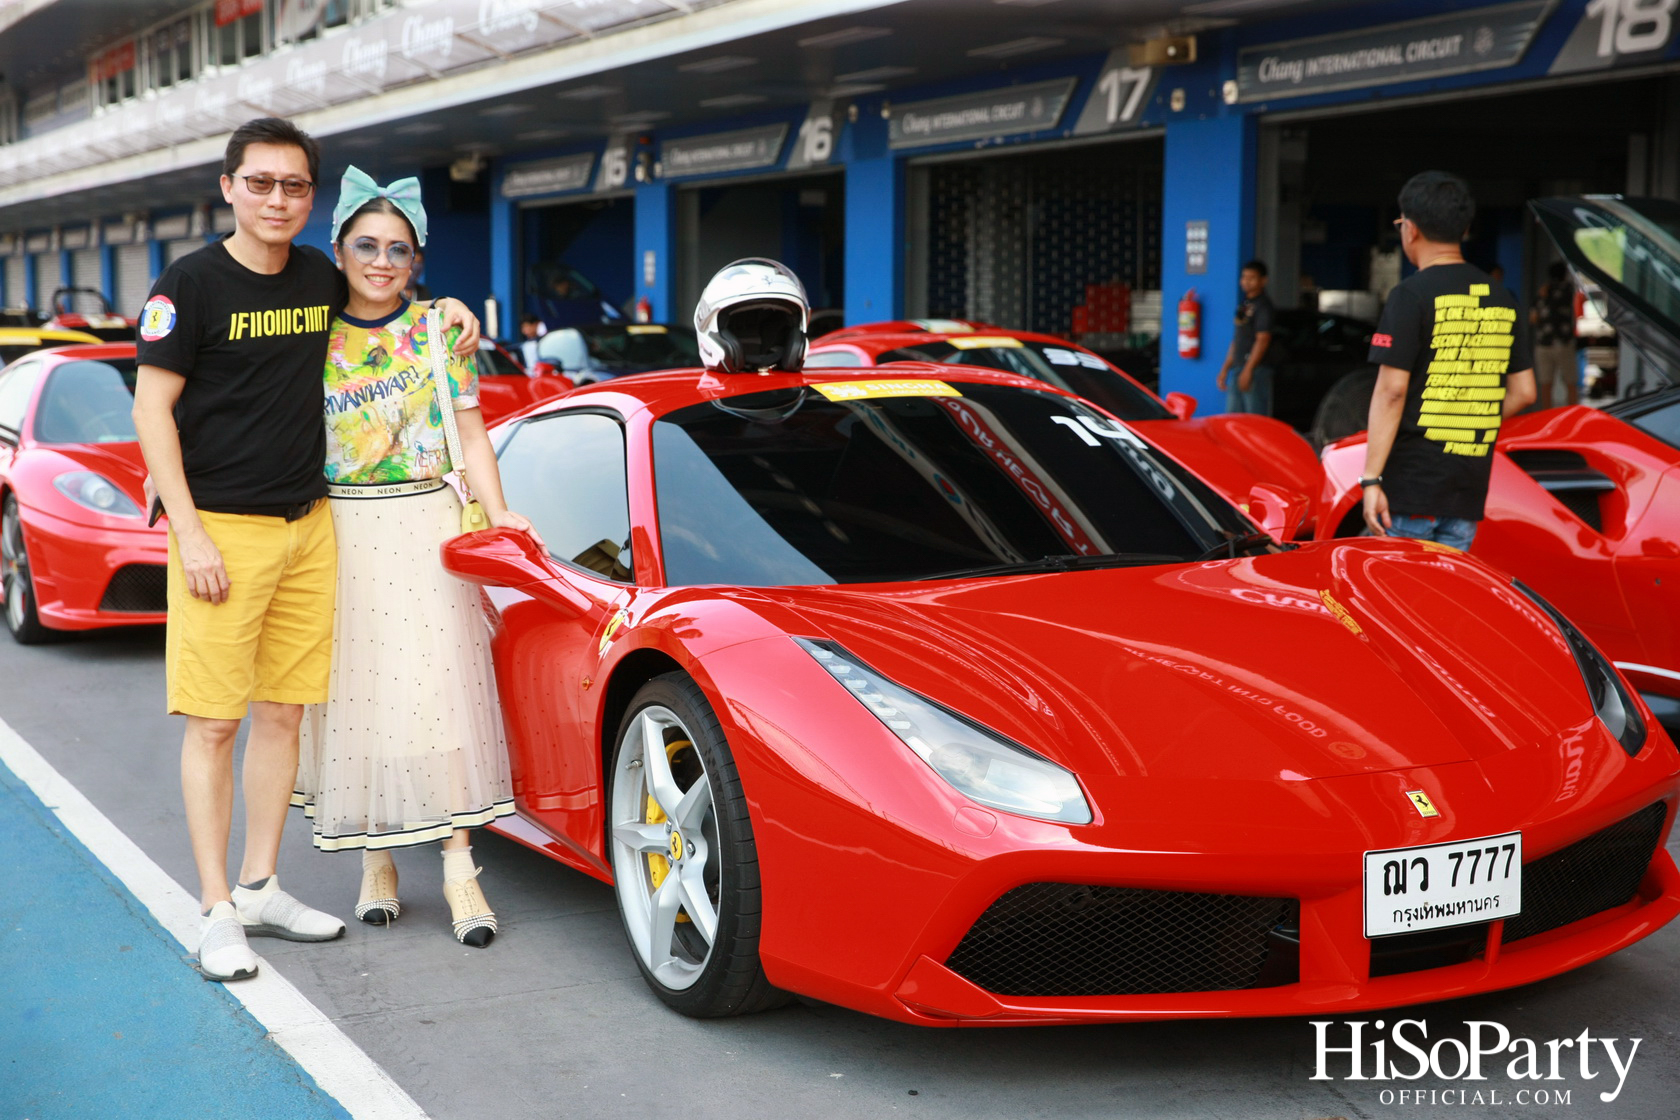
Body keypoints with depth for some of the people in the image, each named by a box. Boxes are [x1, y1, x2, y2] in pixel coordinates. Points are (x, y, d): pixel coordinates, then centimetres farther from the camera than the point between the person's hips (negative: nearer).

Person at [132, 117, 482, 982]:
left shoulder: (323, 280, 10)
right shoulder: (192, 284, -5)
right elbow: (151, 409, -7)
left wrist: (445, 307, 12)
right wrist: (189, 532, -14)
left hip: (308, 526, 6)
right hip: (222, 527, -5)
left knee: (283, 711, 10)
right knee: (213, 722, -3)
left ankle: (262, 888, 21)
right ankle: (217, 912, 4)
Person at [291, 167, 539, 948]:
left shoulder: (441, 329, 5)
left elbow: (469, 431, 4)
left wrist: (497, 514, -8)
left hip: (426, 526, -1)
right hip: (339, 530, 1)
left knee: (440, 685, -6)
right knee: (358, 690, 3)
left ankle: (459, 868, -4)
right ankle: (375, 862, 16)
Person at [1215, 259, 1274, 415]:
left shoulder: (1263, 305, -8)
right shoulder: (1244, 304, 18)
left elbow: (1262, 339, -15)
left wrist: (1248, 370, -19)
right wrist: (1225, 368, 18)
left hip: (1255, 369, -9)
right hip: (1239, 368, 9)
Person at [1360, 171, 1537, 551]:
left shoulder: (1412, 296, -9)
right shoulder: (1501, 300, 11)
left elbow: (1391, 389, -15)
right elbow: (1523, 392, 13)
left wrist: (1371, 479, -16)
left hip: (1410, 485, -6)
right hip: (1471, 490, 6)